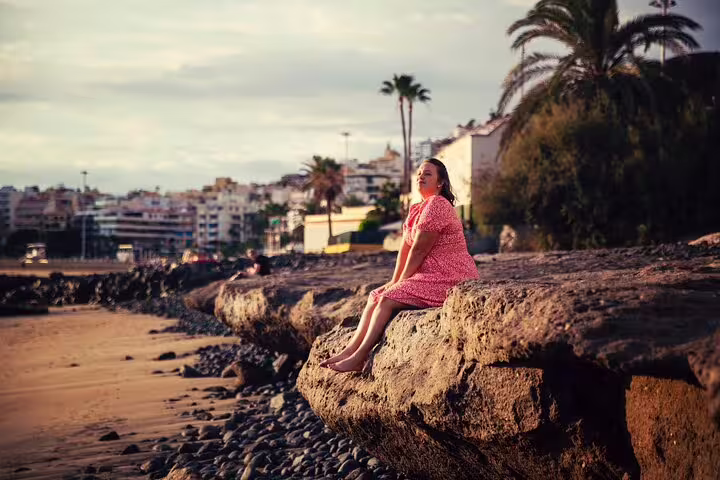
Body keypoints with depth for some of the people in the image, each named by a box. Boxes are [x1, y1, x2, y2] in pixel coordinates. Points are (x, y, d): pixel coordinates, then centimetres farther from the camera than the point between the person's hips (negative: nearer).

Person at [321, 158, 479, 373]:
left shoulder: (437, 205, -16)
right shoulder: (415, 209, 16)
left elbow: (419, 249, -17)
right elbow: (405, 248, 10)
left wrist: (401, 282, -9)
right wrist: (394, 281, 1)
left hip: (449, 280, -10)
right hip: (429, 276, 10)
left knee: (388, 299, -19)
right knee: (376, 296, 3)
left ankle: (357, 359, -14)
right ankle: (349, 351, -2)